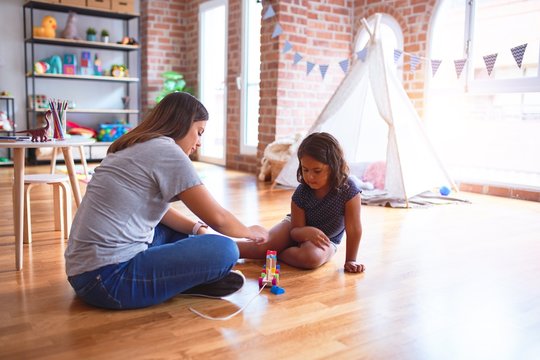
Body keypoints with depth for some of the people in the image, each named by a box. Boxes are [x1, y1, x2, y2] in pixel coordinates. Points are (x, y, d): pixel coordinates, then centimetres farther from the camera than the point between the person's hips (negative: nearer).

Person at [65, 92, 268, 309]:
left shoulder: (135, 146, 15)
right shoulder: (166, 151, -12)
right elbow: (217, 218, -9)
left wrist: (197, 229, 8)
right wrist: (250, 232, 9)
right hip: (107, 279, -10)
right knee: (224, 250, -16)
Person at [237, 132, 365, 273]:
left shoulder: (348, 188, -31)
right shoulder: (301, 192, -22)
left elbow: (354, 229, -24)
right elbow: (296, 231, -16)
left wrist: (350, 260, -17)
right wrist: (306, 232, -40)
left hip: (325, 239, -1)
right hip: (299, 231, 2)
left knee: (312, 257, -35)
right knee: (264, 244, -23)